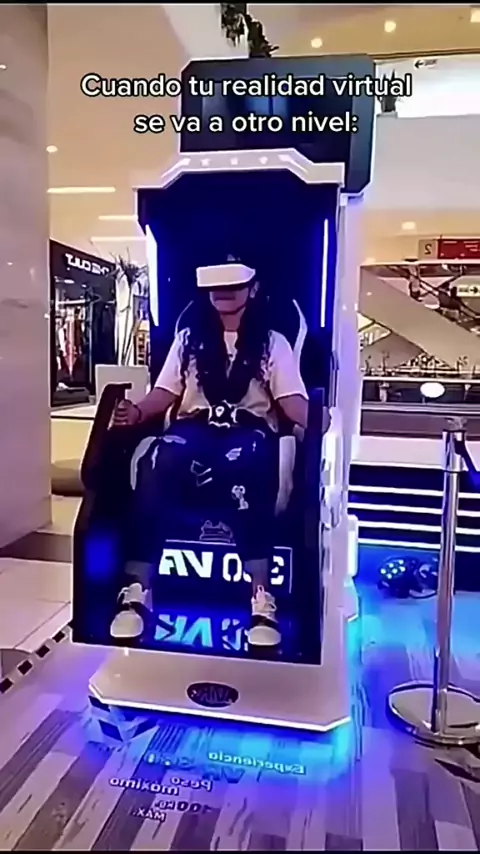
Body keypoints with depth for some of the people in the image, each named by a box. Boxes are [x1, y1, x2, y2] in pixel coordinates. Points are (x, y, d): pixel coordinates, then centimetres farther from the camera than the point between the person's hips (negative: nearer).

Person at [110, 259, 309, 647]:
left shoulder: (273, 342, 16)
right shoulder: (189, 339, 23)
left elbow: (291, 398, 3)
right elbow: (166, 392, 15)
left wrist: (310, 423, -20)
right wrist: (138, 411, -7)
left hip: (250, 429, -1)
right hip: (194, 426, 2)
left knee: (245, 462, -41)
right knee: (157, 463, -35)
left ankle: (261, 598, -39)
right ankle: (138, 591, -31)